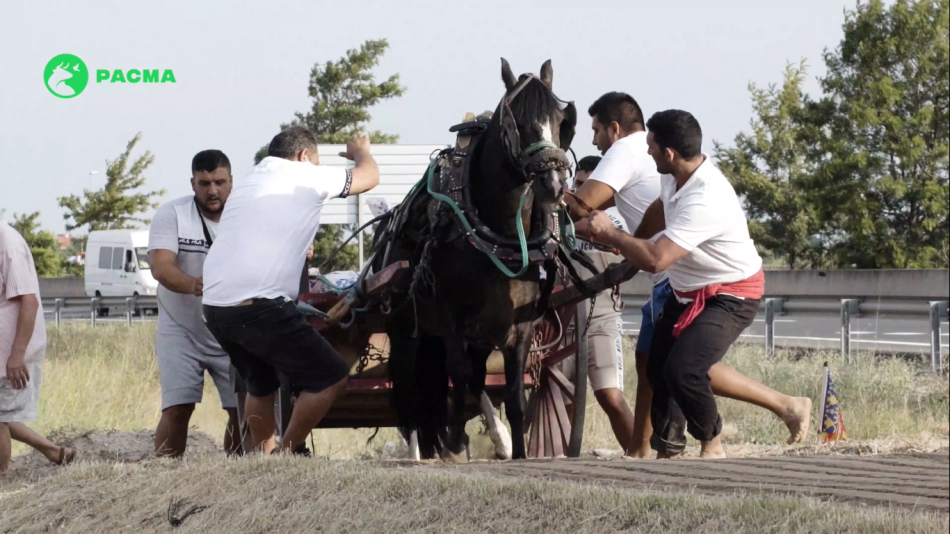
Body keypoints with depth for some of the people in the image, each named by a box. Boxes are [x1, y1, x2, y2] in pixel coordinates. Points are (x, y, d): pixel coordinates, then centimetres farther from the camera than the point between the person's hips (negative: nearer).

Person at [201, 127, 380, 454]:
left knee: (260, 386, 26)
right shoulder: (307, 177, 3)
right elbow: (369, 177, 16)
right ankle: (284, 453, -2)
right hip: (260, 307, -8)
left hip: (214, 307, 8)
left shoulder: (246, 185, 25)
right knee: (331, 379, -3)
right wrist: (361, 152, 38)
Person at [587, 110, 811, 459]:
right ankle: (667, 453, 22)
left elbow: (655, 260, -37)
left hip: (730, 296, -10)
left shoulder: (705, 201, -34)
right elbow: (661, 209, 22)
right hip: (689, 292, 10)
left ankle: (712, 446, 2)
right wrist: (629, 241, 16)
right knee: (658, 369, 9)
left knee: (683, 370, -22)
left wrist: (609, 235, -24)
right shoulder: (675, 176, -5)